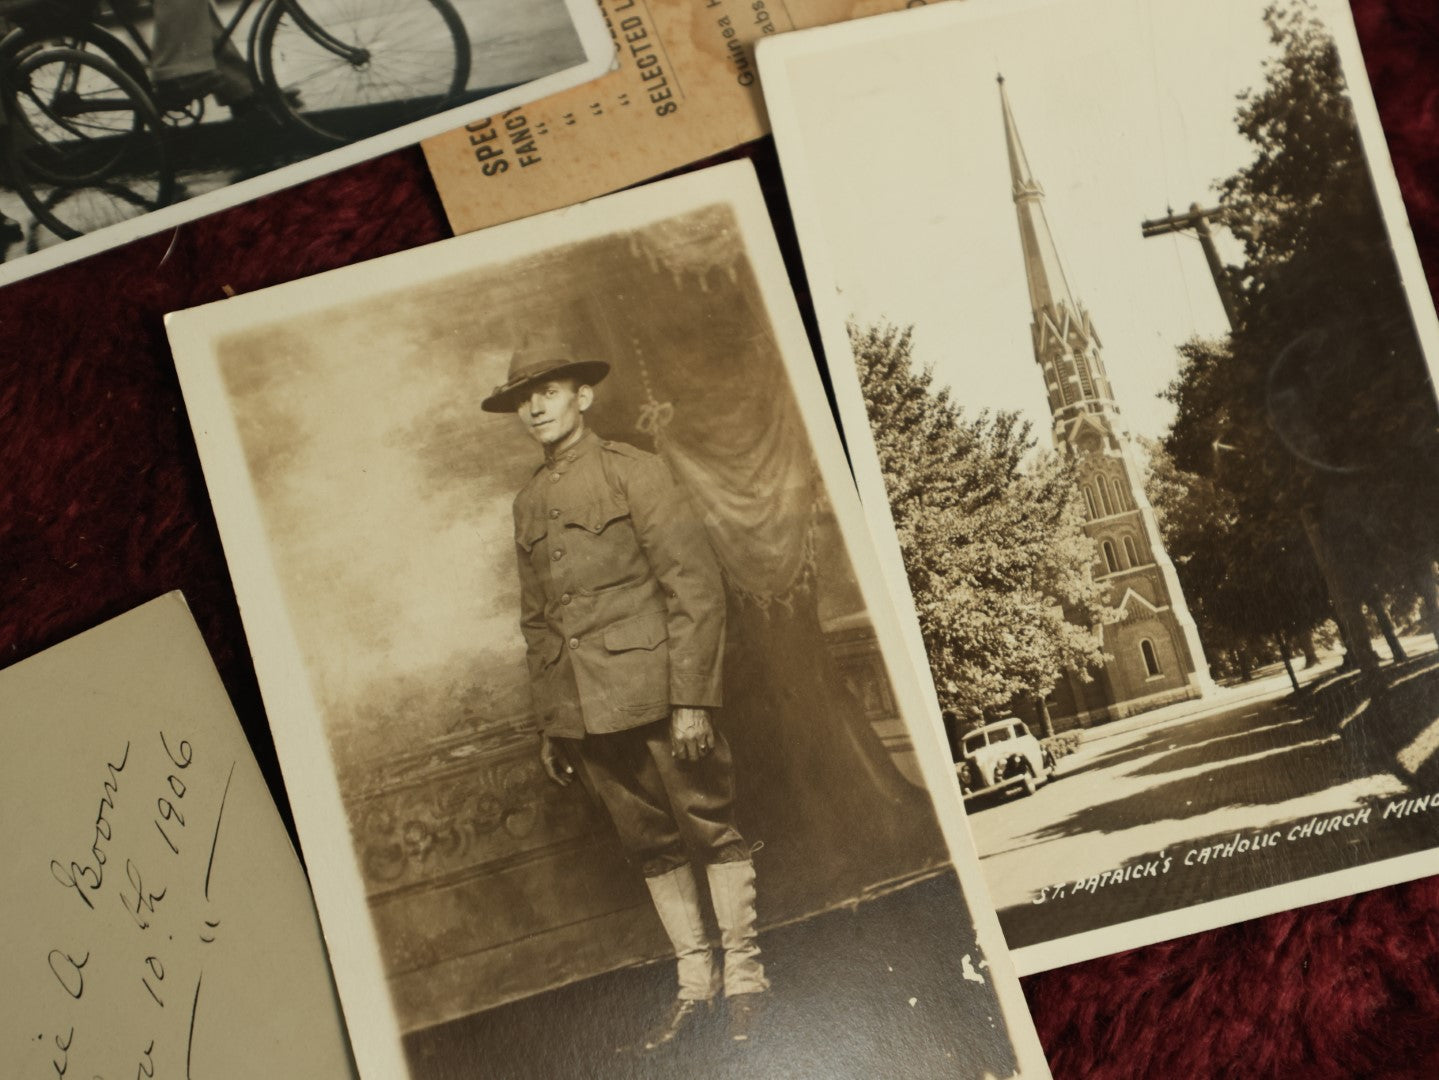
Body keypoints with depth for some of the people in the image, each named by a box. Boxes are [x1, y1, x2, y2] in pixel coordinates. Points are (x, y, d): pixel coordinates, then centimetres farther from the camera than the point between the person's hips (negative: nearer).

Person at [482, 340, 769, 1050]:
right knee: (650, 846, 10)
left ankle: (743, 976, 13)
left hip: (657, 692, -5)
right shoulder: (528, 504, 14)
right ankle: (695, 985, 19)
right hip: (585, 711, 5)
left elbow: (695, 584, -9)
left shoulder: (631, 471, -4)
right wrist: (548, 724, 15)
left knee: (710, 828, 1)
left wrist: (691, 698, -15)